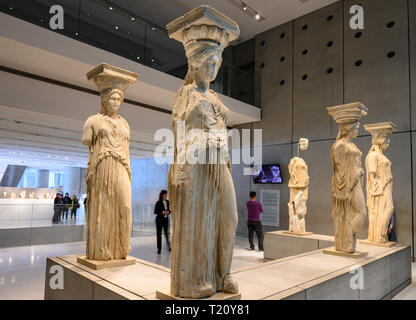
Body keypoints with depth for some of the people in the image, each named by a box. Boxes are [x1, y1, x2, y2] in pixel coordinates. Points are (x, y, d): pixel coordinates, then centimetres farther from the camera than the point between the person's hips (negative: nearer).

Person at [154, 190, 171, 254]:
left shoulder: (167, 202, 5)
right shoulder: (158, 203, -8)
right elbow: (155, 212, -7)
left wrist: (168, 212, -9)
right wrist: (163, 212, -19)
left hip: (166, 219, 3)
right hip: (159, 219, -3)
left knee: (167, 233, 2)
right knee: (159, 234, -1)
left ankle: (169, 246, 24)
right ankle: (159, 249, 7)